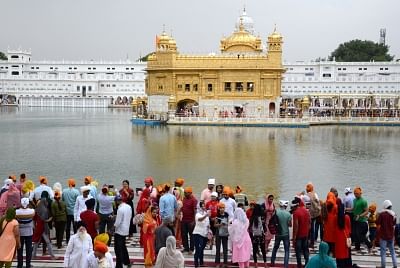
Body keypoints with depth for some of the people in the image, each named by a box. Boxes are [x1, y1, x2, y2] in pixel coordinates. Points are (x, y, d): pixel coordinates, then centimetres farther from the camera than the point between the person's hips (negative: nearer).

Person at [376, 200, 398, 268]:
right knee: (392, 250, 13)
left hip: (383, 235, -5)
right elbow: (394, 224, 13)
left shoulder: (382, 214, -15)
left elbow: (377, 223, -13)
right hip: (391, 235, 5)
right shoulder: (393, 214, 0)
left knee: (383, 251, 1)